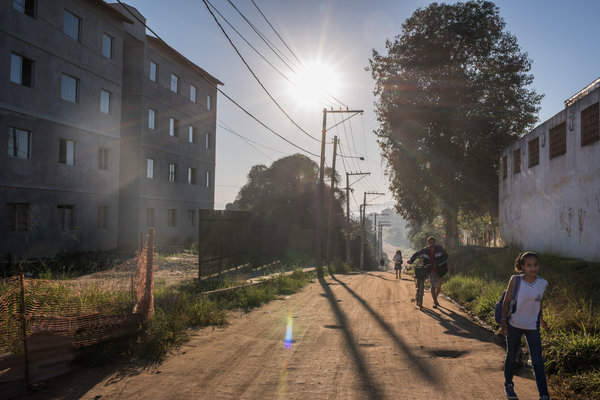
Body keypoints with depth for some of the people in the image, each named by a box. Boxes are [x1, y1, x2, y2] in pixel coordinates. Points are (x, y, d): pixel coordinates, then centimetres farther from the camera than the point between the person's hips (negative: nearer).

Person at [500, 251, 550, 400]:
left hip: (532, 326, 1)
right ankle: (508, 385, 35)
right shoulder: (515, 280, -13)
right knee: (511, 356, 14)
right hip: (514, 325, -1)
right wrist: (503, 320, -11)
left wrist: (541, 318, 24)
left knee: (537, 361, -4)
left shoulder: (543, 284, -5)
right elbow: (507, 301, -6)